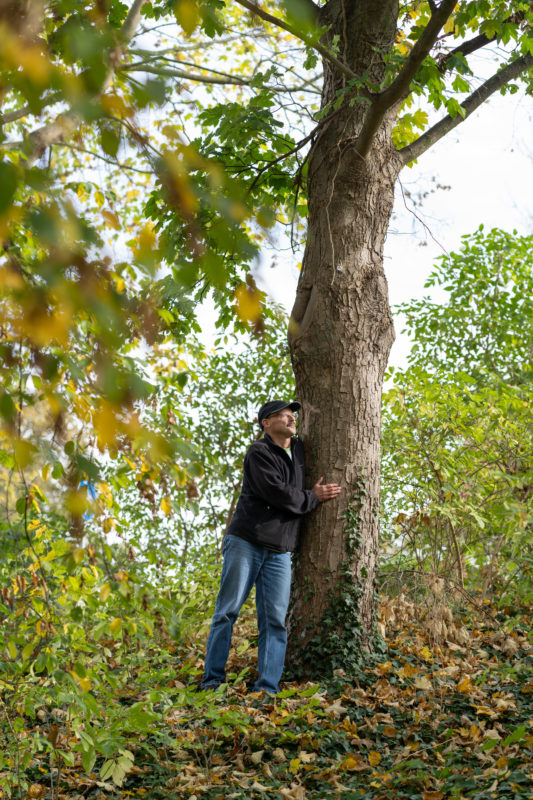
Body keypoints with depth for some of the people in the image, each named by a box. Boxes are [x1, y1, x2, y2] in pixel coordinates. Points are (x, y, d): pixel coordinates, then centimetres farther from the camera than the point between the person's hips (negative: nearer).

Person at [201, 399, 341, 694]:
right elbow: (277, 493, -15)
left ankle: (267, 688, -4)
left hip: (280, 551, 6)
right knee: (227, 611, -4)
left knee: (275, 620, -3)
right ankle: (212, 680, 2)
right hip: (246, 542, -6)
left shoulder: (299, 450, 18)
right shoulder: (258, 453, -4)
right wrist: (313, 498, -2)